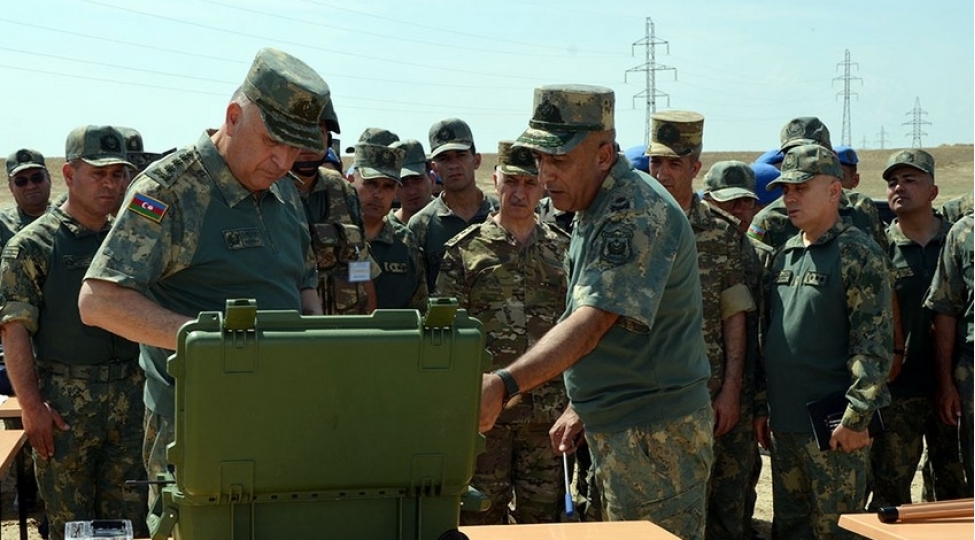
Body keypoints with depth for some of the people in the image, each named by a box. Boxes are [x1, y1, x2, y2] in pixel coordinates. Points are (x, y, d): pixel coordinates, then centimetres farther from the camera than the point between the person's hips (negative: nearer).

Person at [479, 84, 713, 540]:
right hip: (613, 429, 10)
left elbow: (591, 324, -32)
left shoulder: (638, 215, -21)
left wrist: (505, 385, -41)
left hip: (655, 432, -10)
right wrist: (579, 407, 18)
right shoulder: (593, 208, 12)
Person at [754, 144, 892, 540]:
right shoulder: (786, 254, 14)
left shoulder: (858, 254, -9)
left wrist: (856, 417, -18)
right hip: (784, 424, 8)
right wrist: (762, 406, 16)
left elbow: (874, 343, -14)